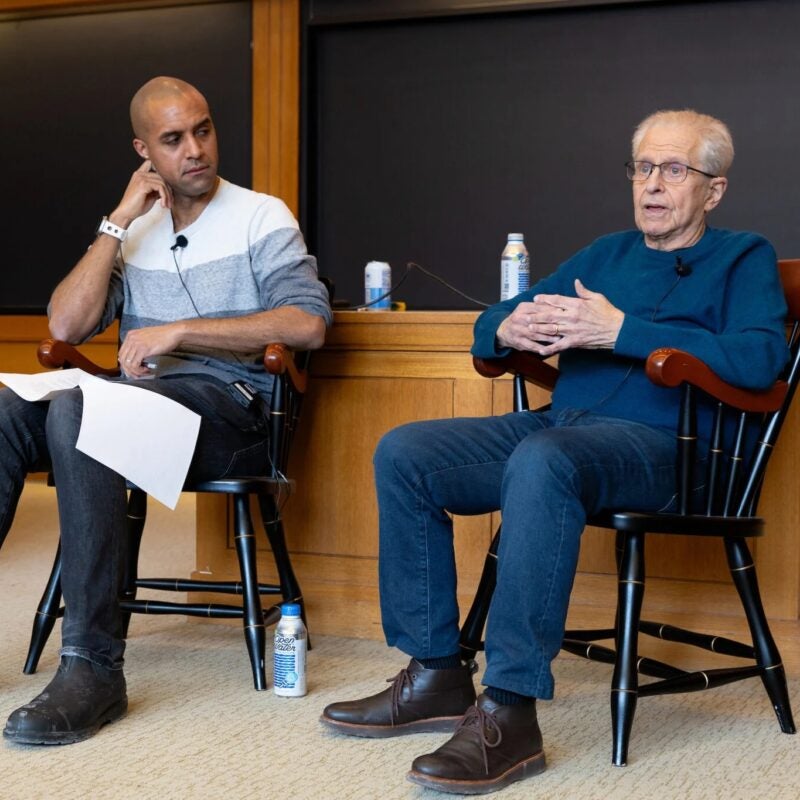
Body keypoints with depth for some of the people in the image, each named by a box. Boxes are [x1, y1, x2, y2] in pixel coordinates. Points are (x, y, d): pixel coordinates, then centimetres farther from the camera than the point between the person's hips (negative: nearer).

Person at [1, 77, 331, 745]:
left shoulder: (260, 218, 7)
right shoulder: (135, 229, 21)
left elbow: (308, 324, -10)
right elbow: (66, 326, 8)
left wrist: (178, 331, -13)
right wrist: (119, 223, 3)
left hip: (227, 404, -5)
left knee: (77, 412, -34)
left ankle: (93, 667, -34)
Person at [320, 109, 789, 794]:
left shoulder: (742, 258, 10)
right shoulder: (607, 254, 27)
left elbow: (760, 358, -12)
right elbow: (491, 326, 27)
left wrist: (621, 330, -14)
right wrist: (508, 328, 0)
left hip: (654, 443, -7)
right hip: (555, 423, 7)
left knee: (542, 460, -39)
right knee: (403, 453, -9)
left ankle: (510, 714, -36)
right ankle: (436, 676, -7)